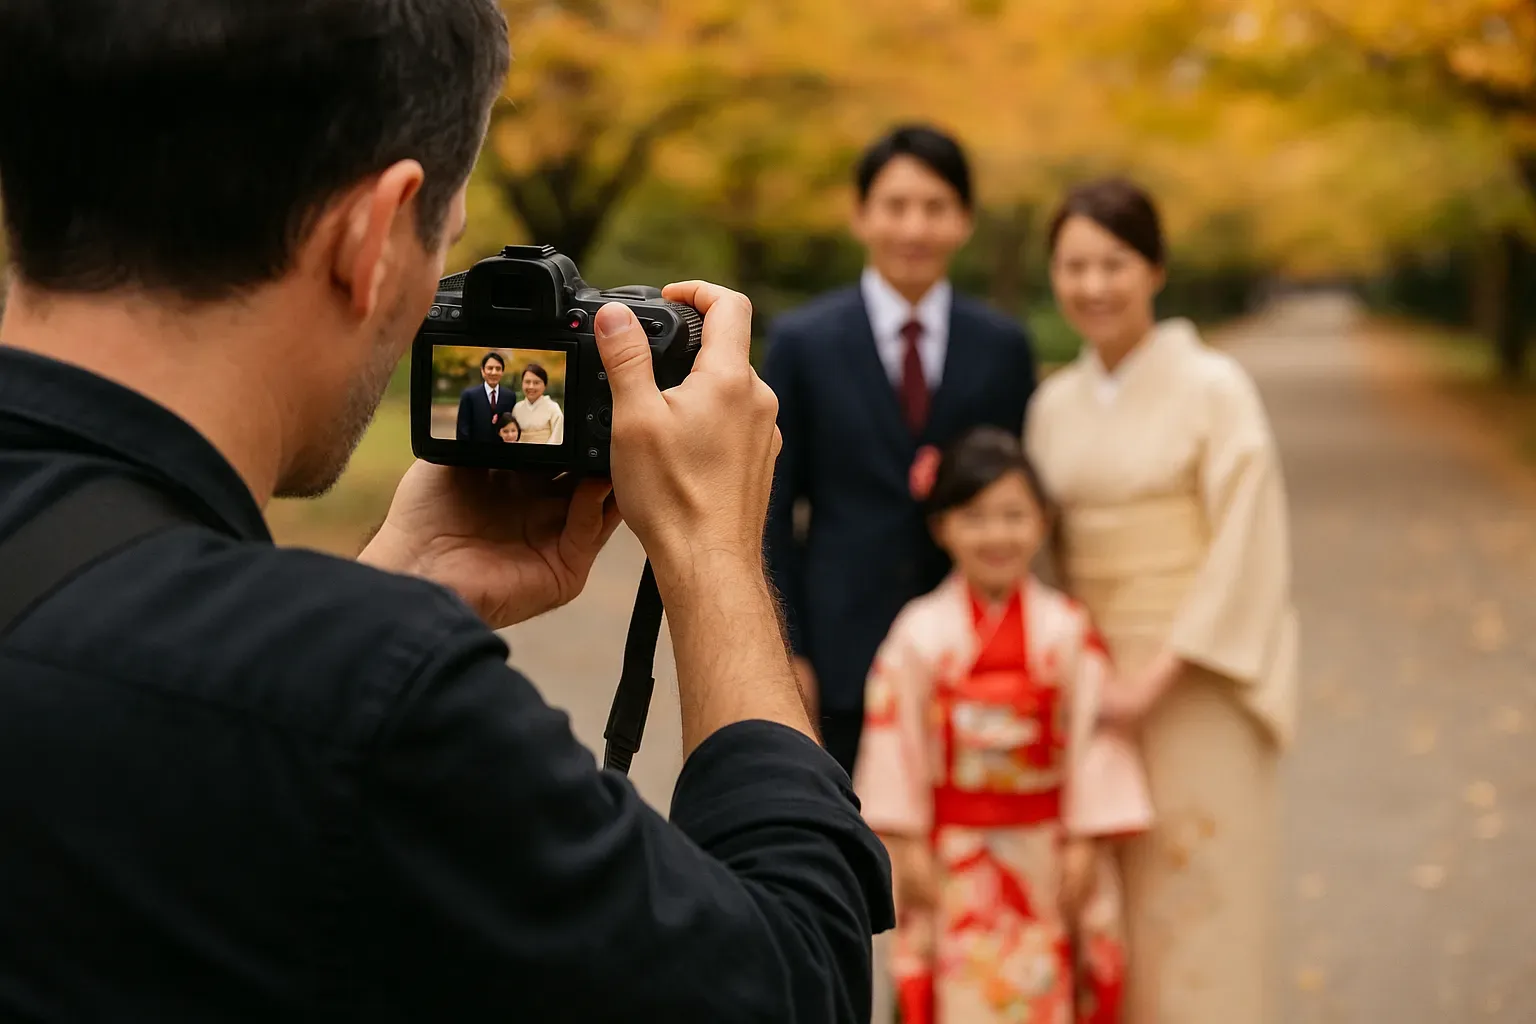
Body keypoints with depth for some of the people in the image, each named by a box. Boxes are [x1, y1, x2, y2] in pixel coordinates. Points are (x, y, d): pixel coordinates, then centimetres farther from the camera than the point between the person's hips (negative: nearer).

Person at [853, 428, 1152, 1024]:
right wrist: (908, 847, -5)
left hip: (1045, 853, 1)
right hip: (954, 856, -1)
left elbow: (1092, 735, -2)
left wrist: (1084, 844, -4)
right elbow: (897, 743, -4)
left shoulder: (1067, 631, -3)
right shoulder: (919, 634, -6)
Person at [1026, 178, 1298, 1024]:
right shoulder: (1055, 404, 9)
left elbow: (1247, 551, -12)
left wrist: (1161, 669, -17)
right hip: (1090, 677, 5)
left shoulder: (1213, 388, -7)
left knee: (1190, 908, -1)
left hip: (1194, 689, -5)